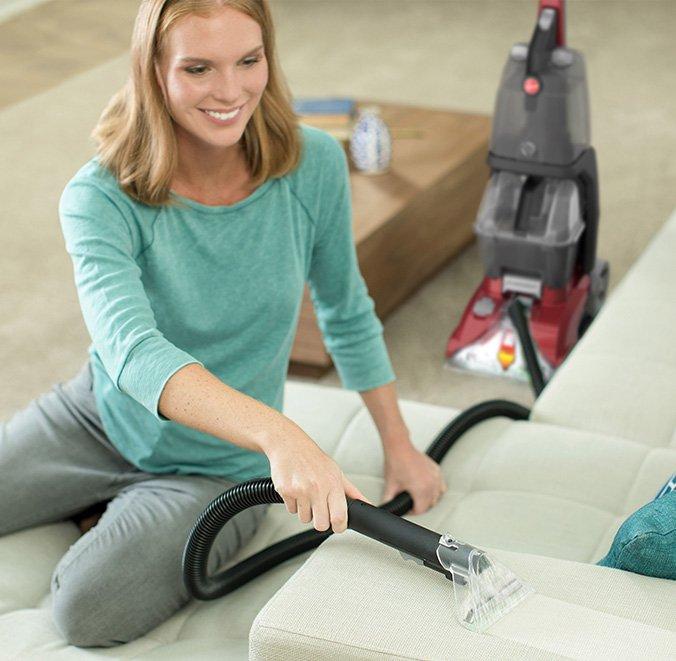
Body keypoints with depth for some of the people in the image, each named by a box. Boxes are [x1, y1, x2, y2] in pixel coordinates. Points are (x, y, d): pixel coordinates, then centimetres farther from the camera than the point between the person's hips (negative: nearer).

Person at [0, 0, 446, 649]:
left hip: (217, 467, -1)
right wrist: (277, 432, -56)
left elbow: (347, 312, 1)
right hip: (100, 417, 1)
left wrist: (399, 447, 6)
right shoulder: (100, 199, -23)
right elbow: (131, 349, -40)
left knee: (89, 612, -23)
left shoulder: (314, 165, -17)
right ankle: (111, 506, 18)